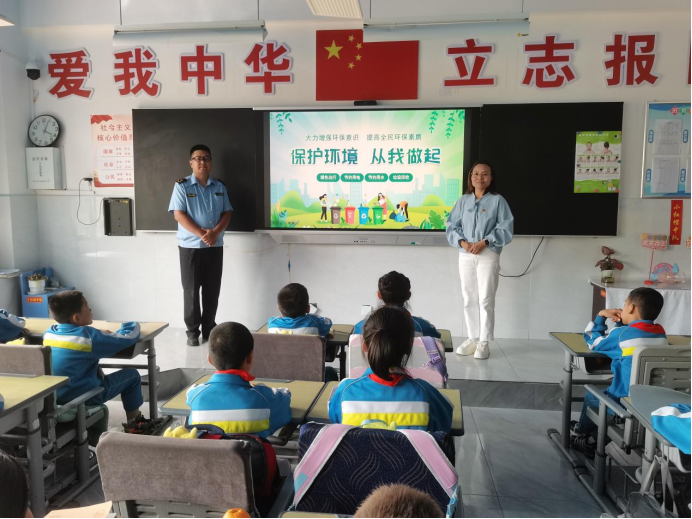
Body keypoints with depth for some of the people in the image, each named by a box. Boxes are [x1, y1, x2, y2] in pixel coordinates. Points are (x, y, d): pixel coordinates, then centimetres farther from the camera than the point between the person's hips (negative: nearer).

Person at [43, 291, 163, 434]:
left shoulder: (49, 333, -1)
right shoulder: (88, 336, -21)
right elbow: (129, 337, -16)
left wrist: (101, 336, 12)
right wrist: (132, 325, 6)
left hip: (55, 395, 7)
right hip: (82, 397, -7)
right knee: (132, 375, 7)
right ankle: (135, 425, 21)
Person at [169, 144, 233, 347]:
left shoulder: (220, 187, 10)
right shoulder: (182, 186, -1)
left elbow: (227, 213, 5)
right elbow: (179, 214, -9)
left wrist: (215, 232, -14)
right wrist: (201, 234, -19)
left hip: (215, 246, 3)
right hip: (190, 246, -3)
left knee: (212, 290, 7)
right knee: (191, 290, 2)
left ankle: (209, 329, 19)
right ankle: (192, 331, 12)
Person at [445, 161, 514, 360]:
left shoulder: (498, 201, -2)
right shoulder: (463, 200, 8)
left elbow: (506, 228, -7)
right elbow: (451, 225, 7)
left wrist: (484, 242, -16)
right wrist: (462, 242, -11)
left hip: (488, 255, -4)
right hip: (465, 255, 4)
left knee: (486, 299, -3)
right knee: (469, 299, 9)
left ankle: (484, 342, 6)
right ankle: (473, 338, 20)